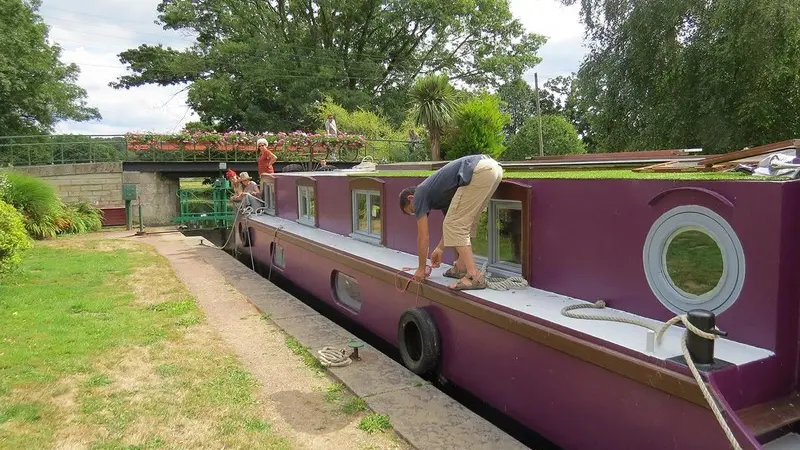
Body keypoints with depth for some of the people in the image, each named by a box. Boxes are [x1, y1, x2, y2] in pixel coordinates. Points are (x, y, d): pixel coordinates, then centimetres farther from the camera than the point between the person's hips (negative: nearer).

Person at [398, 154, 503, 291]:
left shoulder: (420, 195, 9)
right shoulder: (437, 193, 31)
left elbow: (423, 237, 12)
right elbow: (453, 223, 43)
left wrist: (421, 268, 23)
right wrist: (440, 249, 51)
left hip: (479, 172, -9)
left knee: (454, 225, -2)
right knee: (466, 223, 23)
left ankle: (474, 276, -6)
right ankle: (461, 267, 26)